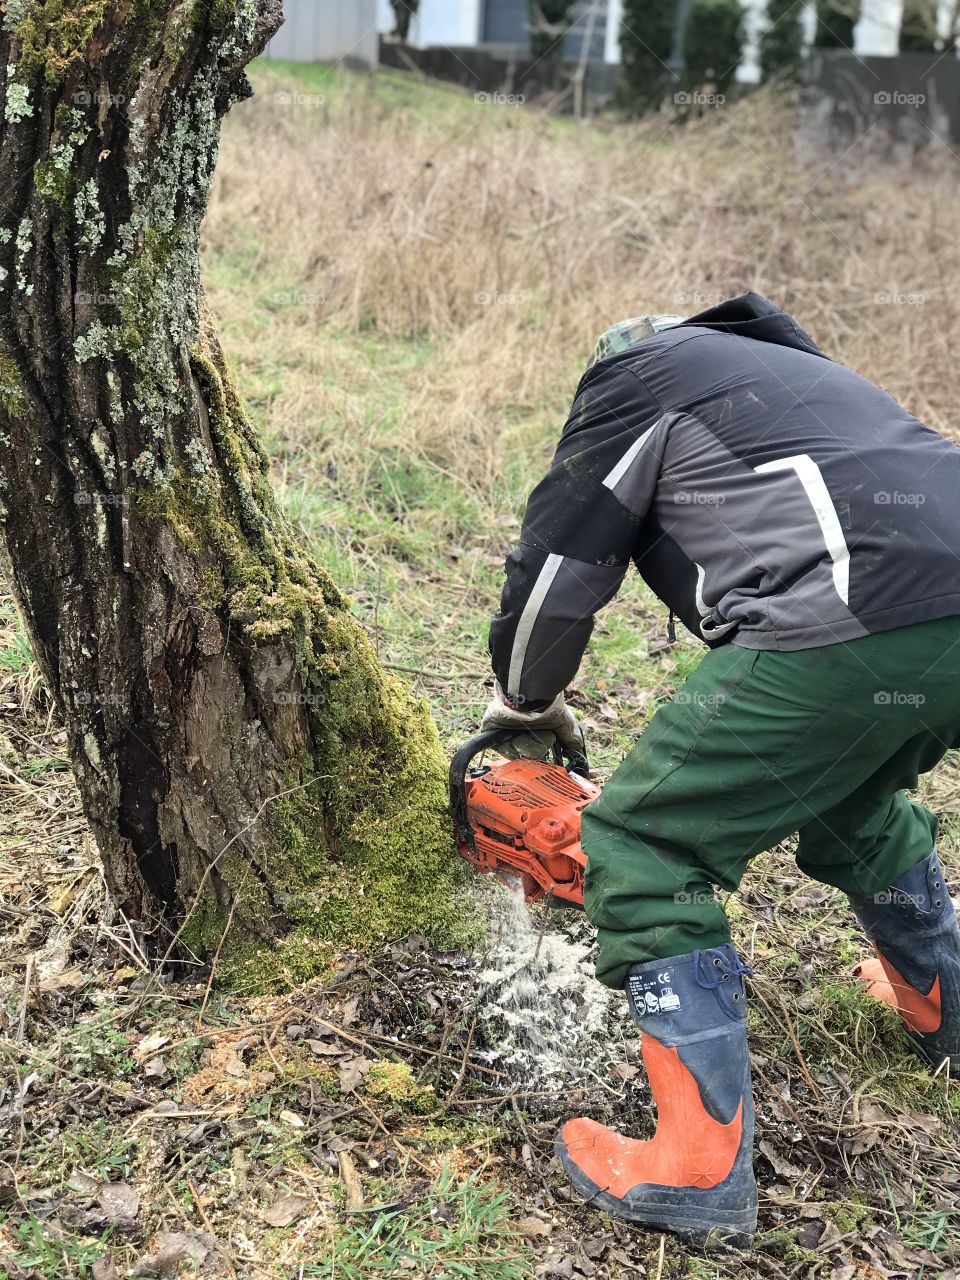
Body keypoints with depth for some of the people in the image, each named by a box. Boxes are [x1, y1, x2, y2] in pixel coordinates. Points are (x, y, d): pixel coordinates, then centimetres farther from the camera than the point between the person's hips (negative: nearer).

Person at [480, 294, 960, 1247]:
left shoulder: (635, 370, 17)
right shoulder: (791, 375, 38)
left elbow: (558, 565, 13)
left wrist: (524, 708, 32)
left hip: (848, 631, -8)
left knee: (644, 849, 4)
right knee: (852, 796, 36)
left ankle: (700, 1170, 3)